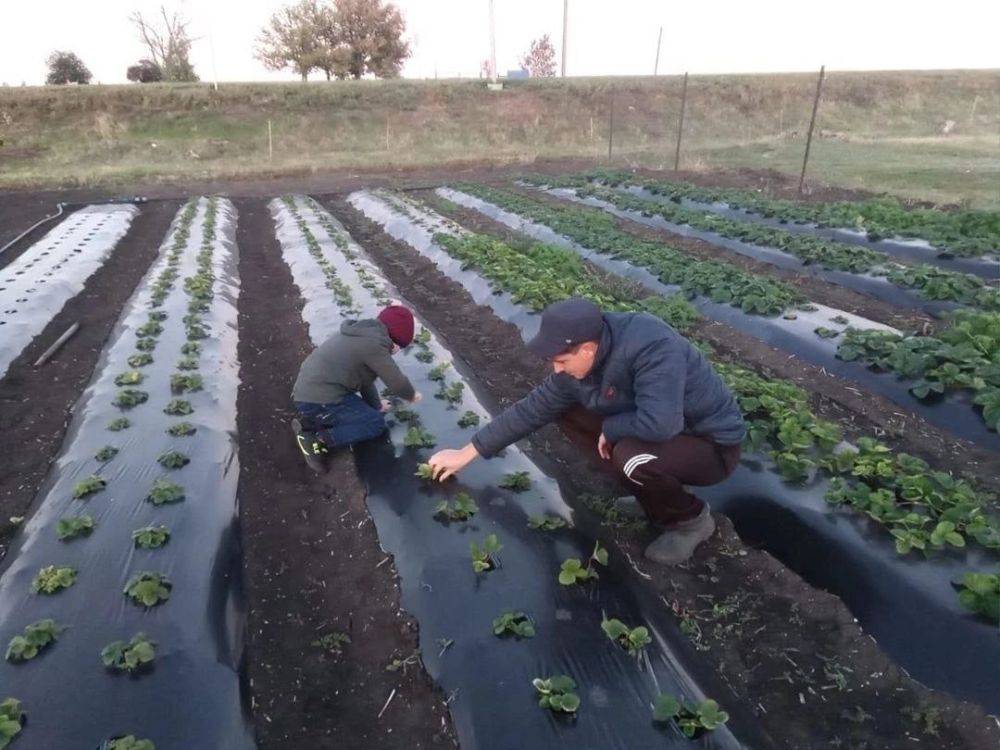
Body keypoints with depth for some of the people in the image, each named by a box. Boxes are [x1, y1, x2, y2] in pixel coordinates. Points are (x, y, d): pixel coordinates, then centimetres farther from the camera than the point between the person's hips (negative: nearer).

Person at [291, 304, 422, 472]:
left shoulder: (364, 334, 16)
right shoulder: (374, 343, -16)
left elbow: (364, 377, 25)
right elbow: (397, 383, -12)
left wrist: (376, 405, 32)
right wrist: (411, 395, 9)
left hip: (307, 394, 10)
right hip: (319, 401, -10)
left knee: (369, 412, 20)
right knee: (376, 423, -5)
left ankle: (311, 422, 7)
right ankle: (318, 440, -14)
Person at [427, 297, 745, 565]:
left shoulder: (651, 347, -35)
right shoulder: (578, 363, -10)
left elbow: (658, 423, -44)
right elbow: (533, 409, -2)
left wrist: (610, 428, -22)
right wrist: (467, 453, 3)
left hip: (713, 444, -7)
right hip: (664, 431, 8)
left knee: (630, 457, -35)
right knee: (568, 413, 1)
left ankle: (692, 519, -2)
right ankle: (654, 493, 8)